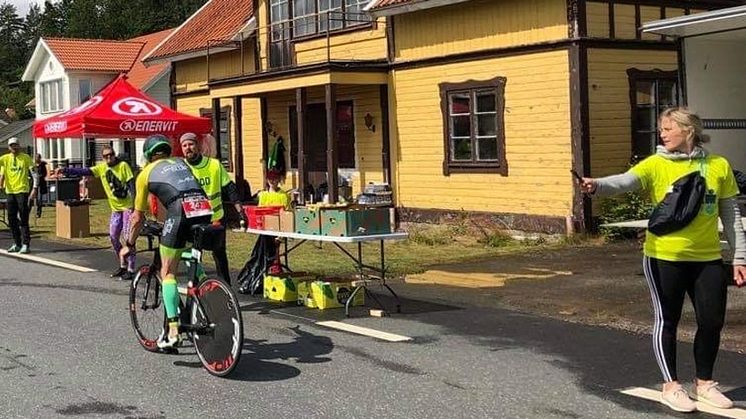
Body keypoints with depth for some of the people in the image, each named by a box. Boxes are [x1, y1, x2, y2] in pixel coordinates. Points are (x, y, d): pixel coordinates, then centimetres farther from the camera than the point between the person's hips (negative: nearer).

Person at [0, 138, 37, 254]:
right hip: (10, 192, 5)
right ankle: (17, 244, 17)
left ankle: (25, 244, -2)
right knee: (12, 220, 8)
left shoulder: (26, 157, -1)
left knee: (23, 220, -5)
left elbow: (34, 174, -4)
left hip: (22, 191, -5)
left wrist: (35, 189, -12)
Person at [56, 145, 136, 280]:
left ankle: (131, 270, -4)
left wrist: (135, 203, -21)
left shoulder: (123, 165, -10)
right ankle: (123, 266, 22)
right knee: (113, 237, 7)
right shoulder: (102, 168, 5)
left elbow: (131, 184, -13)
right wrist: (65, 170, -13)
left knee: (128, 237, -9)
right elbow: (84, 171, -2)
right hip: (116, 208, 7)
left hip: (128, 207, -6)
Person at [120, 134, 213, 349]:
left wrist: (129, 245, 36)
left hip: (180, 212, -4)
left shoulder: (146, 173, 20)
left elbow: (138, 218, 23)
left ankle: (173, 330, -2)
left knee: (168, 273, 7)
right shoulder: (181, 163, 31)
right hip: (204, 210, 5)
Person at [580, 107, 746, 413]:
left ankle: (704, 383, 27)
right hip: (664, 257, -3)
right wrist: (598, 186, -45)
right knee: (667, 321, 4)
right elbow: (625, 181, -24)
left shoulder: (719, 166, 2)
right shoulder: (655, 165, -6)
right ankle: (671, 386, 18)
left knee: (712, 321, 8)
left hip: (707, 259, 3)